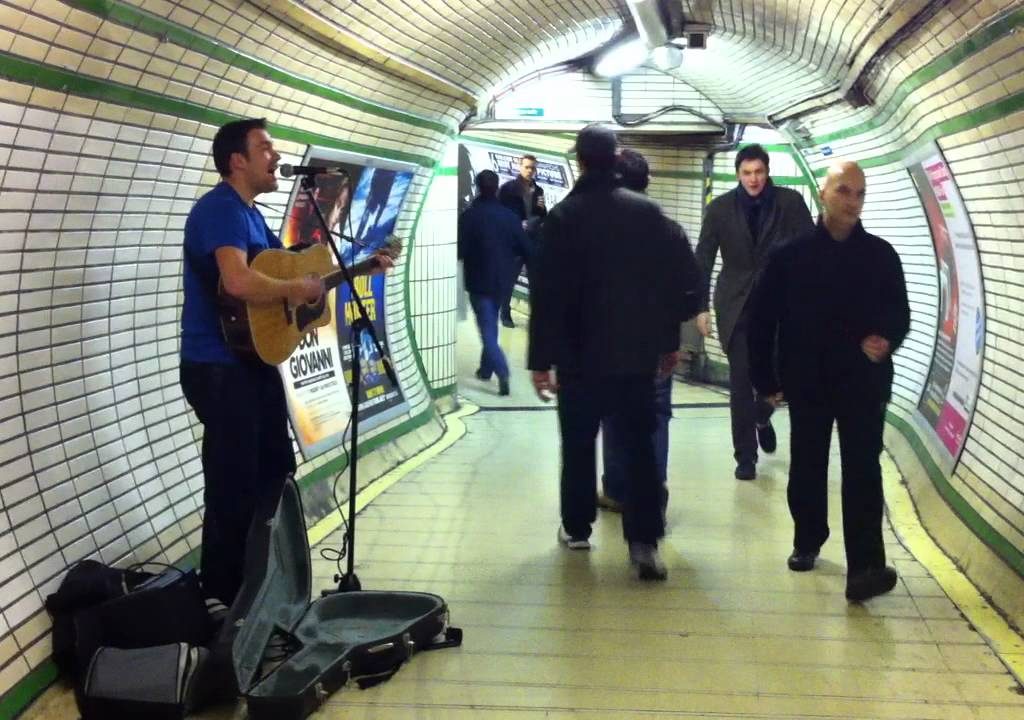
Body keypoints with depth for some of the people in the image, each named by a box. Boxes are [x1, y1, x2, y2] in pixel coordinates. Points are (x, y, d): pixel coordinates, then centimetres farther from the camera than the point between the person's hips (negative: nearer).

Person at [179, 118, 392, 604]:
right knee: (233, 486, -4)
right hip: (219, 368, -11)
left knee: (275, 472, 19)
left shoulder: (251, 213, 15)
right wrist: (298, 288, -19)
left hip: (255, 360, 11)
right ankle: (222, 593, 9)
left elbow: (280, 267, 22)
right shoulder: (220, 209, -18)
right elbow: (239, 282, -35)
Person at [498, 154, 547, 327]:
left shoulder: (538, 190, 10)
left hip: (534, 241, 4)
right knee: (509, 279, 2)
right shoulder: (508, 188, -4)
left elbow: (542, 217, 14)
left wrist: (542, 208, -7)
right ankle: (505, 314, 12)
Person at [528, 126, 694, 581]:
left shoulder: (563, 216, -8)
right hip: (637, 352, 2)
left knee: (579, 445, 14)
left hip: (580, 354, -2)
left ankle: (577, 528, 25)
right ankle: (644, 543, -5)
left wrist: (540, 359, -7)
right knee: (640, 447, 3)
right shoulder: (647, 211, -1)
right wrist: (669, 340, 12)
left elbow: (546, 293, -11)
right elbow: (672, 280, 2)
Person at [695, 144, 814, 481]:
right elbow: (704, 258, 2)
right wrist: (701, 306, -2)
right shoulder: (720, 208, -2)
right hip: (736, 304, 0)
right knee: (740, 381, -1)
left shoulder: (790, 202, -3)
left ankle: (762, 416, 33)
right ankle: (746, 456, 9)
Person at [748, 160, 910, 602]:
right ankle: (807, 541, 34)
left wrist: (886, 340, -17)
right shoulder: (792, 255, -1)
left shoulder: (881, 255, 2)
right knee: (807, 470, 13)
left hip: (864, 384, 0)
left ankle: (864, 569, -15)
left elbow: (900, 313, 6)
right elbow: (762, 319, 1)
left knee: (863, 474, -8)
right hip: (807, 384, 1)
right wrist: (765, 378, -1)